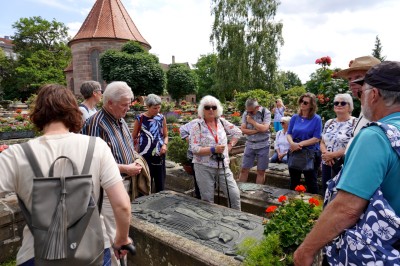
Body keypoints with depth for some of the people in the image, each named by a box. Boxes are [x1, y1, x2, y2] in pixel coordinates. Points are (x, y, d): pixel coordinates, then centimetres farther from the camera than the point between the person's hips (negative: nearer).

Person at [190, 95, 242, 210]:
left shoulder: (222, 122, 4)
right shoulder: (197, 127, -8)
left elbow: (237, 132, 16)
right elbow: (195, 149, -15)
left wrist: (230, 145, 4)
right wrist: (213, 149, -22)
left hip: (223, 166, 4)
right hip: (204, 167, -3)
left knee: (235, 194, 7)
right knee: (207, 199, 8)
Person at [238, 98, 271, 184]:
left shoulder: (266, 112, -9)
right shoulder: (246, 113, 1)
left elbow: (264, 128, -21)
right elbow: (243, 129, -6)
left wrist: (251, 121, -13)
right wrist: (257, 130, -15)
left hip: (263, 146, -3)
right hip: (249, 145, 3)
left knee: (261, 171, 6)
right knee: (244, 169, 6)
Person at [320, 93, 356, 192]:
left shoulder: (355, 123, -8)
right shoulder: (329, 123, 10)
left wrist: (332, 155, -16)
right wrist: (326, 154, -10)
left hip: (345, 166, -5)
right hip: (327, 164, 6)